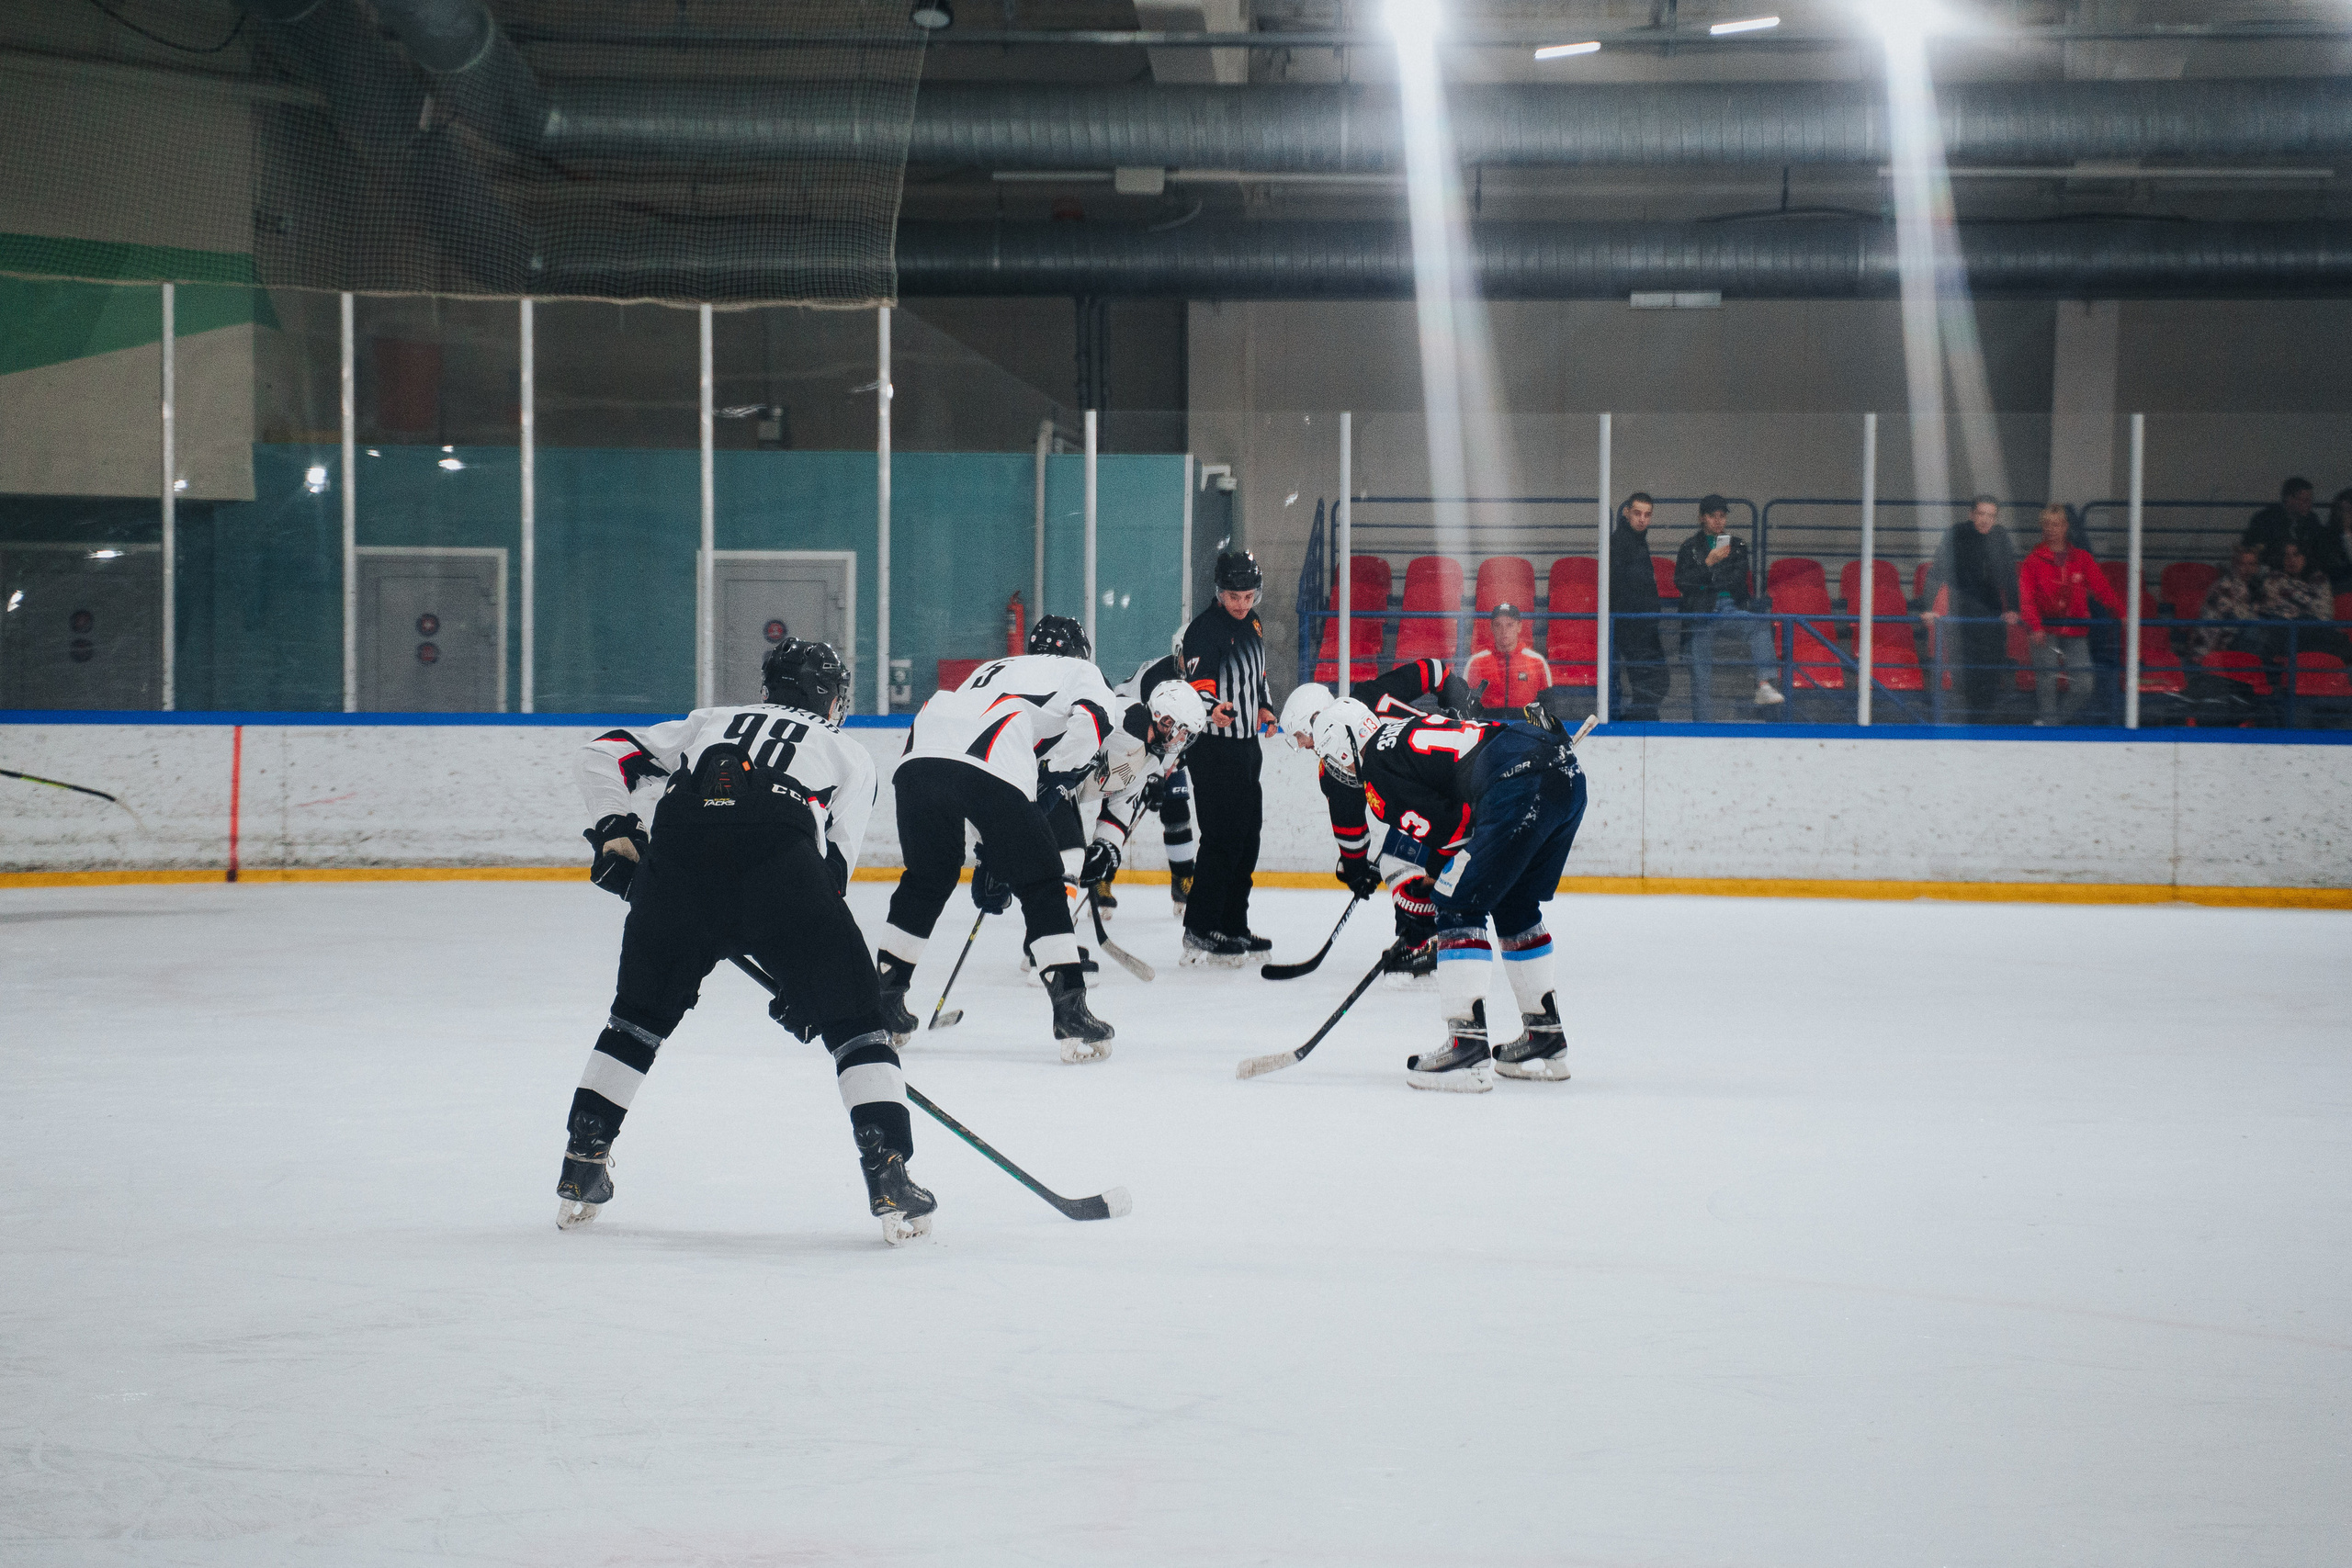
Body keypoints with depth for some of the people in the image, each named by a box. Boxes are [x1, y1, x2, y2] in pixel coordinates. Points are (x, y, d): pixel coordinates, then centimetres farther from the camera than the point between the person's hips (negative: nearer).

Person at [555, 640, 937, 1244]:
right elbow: (833, 860, 18)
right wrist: (804, 975, 19)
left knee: (641, 1010, 24)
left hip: (676, 854, 3)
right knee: (854, 1018, 10)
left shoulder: (709, 722, 38)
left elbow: (603, 753, 28)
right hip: (779, 853, -3)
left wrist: (616, 833, 26)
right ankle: (888, 1174, -4)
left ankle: (582, 1169, 25)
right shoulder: (847, 756, 31)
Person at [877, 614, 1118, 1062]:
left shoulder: (992, 670, 42)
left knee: (926, 879, 26)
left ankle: (883, 999, 29)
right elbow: (1096, 720, 2)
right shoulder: (1079, 672, 27)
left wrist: (992, 859, 40)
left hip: (920, 757, 5)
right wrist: (1053, 780, 13)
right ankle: (1072, 1016, 0)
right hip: (991, 769, -5)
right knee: (1041, 888, 7)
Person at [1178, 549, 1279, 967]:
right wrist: (1211, 708, -49)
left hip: (1246, 745, 9)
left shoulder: (1252, 624, 11)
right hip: (1213, 748, -9)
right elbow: (1199, 681, -31)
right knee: (1223, 837, -13)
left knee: (1247, 838, 15)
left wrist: (1264, 705, 19)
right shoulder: (1205, 628, -17)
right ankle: (1199, 932, -12)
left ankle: (1233, 926, 25)